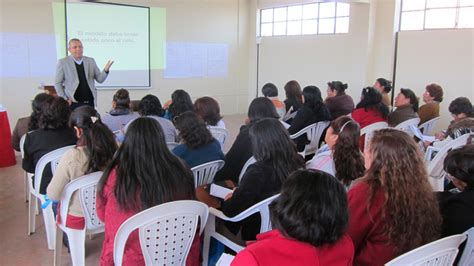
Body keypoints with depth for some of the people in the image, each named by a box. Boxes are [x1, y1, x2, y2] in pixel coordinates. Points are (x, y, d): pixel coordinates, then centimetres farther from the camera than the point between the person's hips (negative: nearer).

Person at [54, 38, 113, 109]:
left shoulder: (91, 61, 8)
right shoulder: (62, 62, 1)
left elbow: (100, 79, 6)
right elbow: (57, 83, 3)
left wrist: (106, 70, -14)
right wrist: (65, 99, -5)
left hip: (89, 102, 3)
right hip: (73, 103, -2)